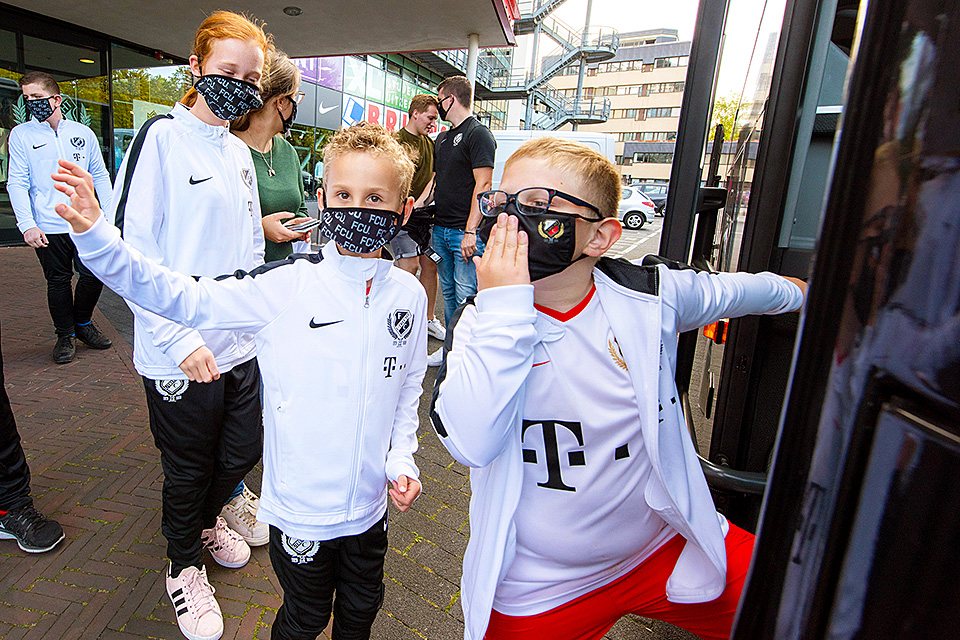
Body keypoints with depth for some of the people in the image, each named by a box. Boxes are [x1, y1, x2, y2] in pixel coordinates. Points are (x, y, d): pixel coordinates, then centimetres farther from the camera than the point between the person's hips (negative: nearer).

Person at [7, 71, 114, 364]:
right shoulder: (21, 135, 4)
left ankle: (83, 323, 26)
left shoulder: (83, 133, 9)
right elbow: (17, 183, 0)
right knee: (58, 282, 4)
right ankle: (65, 335, 19)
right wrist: (27, 225, -11)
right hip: (48, 229, -1)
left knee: (94, 275, 3)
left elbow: (100, 175, 12)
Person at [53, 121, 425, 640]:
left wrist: (401, 459, -2)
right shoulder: (285, 286, -17)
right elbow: (185, 299, -17)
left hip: (370, 502, 3)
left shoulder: (408, 294, -7)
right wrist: (95, 236, -27)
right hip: (301, 506, -2)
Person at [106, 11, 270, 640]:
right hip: (180, 353, -6)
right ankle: (185, 565, 40)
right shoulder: (162, 136, -10)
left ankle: (207, 519, 51)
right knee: (189, 468, 13)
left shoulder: (239, 151, 10)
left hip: (241, 344, 6)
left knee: (243, 450, 19)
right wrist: (179, 338, -20)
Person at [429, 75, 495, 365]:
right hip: (440, 229, 9)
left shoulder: (478, 134, -7)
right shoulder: (442, 138, 19)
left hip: (465, 232, -8)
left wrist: (470, 231, -21)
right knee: (448, 292, 14)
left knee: (466, 297, -7)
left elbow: (483, 184, -15)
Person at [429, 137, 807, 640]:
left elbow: (724, 291, 12)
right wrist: (503, 310, -33)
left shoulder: (645, 297, -10)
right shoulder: (483, 325, -14)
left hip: (665, 551, 2)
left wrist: (791, 290, 29)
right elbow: (470, 443, -29)